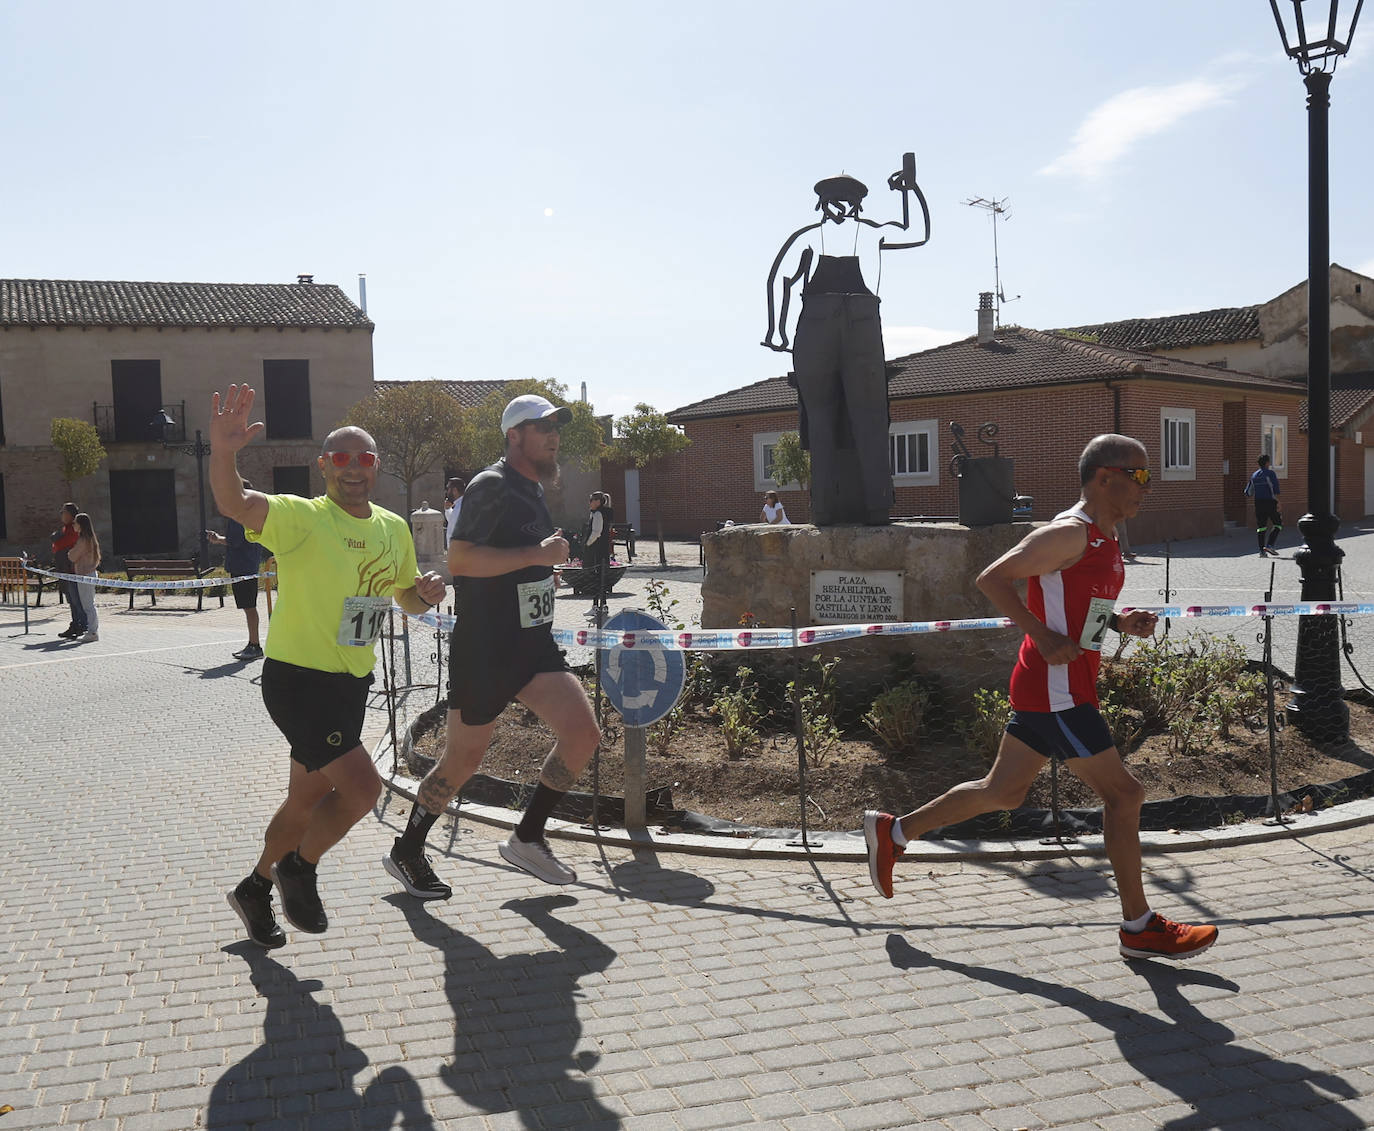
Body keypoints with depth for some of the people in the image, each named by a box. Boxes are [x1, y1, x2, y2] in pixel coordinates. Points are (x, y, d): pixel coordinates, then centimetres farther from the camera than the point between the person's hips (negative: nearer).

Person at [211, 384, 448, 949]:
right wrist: (223, 451, -54)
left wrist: (426, 592, -6)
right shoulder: (301, 517, -14)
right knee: (361, 785, -18)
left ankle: (255, 888, 42)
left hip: (352, 683, 7)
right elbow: (234, 504, -34)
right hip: (297, 678, -7)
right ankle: (298, 869, 10)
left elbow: (409, 600, 18)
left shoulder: (394, 528, 6)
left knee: (307, 800, 19)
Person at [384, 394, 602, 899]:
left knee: (583, 733, -7)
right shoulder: (491, 485, -13)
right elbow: (459, 559, -25)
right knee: (462, 761, 4)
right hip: (483, 648, -8)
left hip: (532, 643, 8)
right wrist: (536, 555, -26)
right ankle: (406, 851, 26)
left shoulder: (533, 489, 15)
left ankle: (527, 838, 10)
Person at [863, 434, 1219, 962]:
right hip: (1056, 690, -10)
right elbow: (992, 578, -18)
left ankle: (893, 831, 27)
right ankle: (1138, 927, 10)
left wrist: (1122, 623, 7)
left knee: (1003, 791, 16)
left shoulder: (1104, 542, 15)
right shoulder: (1070, 533, -16)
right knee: (1123, 793, -3)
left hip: (1063, 688, 10)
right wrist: (1044, 638, -21)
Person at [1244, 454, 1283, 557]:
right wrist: (1277, 501, -16)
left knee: (1261, 527, 6)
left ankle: (1262, 551, 2)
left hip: (1258, 503, 5)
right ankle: (1269, 545, -10)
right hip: (1270, 502, -5)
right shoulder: (1270, 473, -6)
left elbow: (1248, 492, 16)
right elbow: (1275, 488, -17)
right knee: (1278, 524, 5)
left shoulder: (1254, 475, 11)